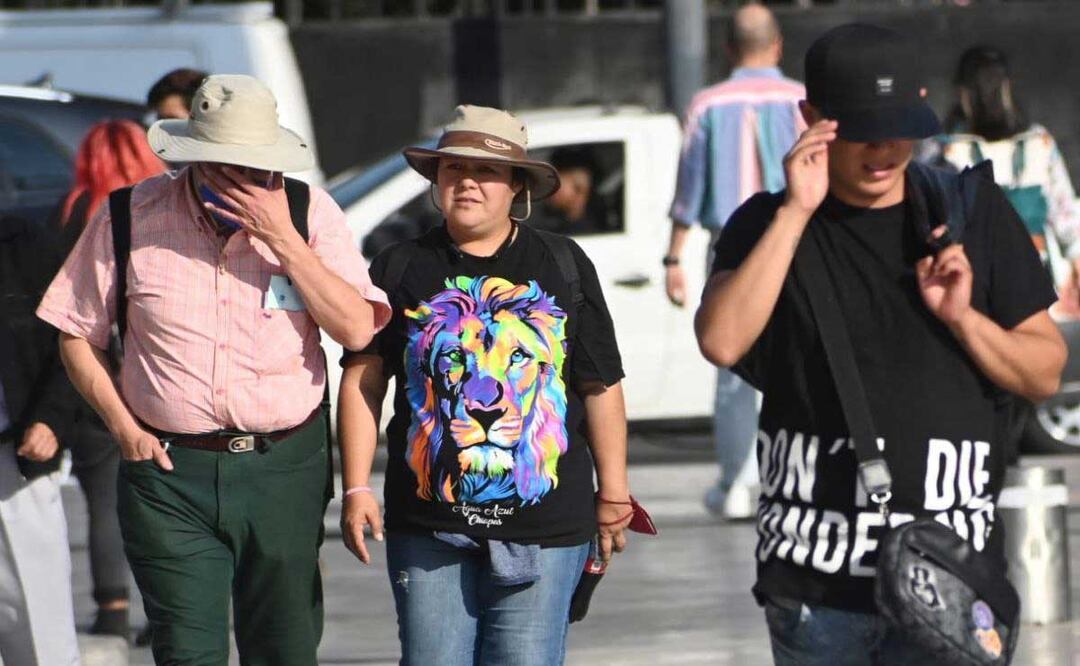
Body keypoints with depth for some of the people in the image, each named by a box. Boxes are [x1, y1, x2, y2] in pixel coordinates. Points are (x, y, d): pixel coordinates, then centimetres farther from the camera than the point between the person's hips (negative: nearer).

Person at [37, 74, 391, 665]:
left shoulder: (310, 212, 0)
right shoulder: (130, 218, -1)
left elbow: (357, 329, -10)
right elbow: (76, 334, 8)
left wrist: (283, 241, -16)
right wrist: (123, 426, -2)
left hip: (284, 470, 1)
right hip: (170, 472, -1)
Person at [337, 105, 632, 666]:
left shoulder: (563, 267, 5)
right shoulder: (401, 269, 6)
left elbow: (601, 387, 8)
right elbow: (362, 379, 5)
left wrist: (613, 495, 7)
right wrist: (356, 488, -2)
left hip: (544, 525, -1)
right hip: (428, 524, 1)